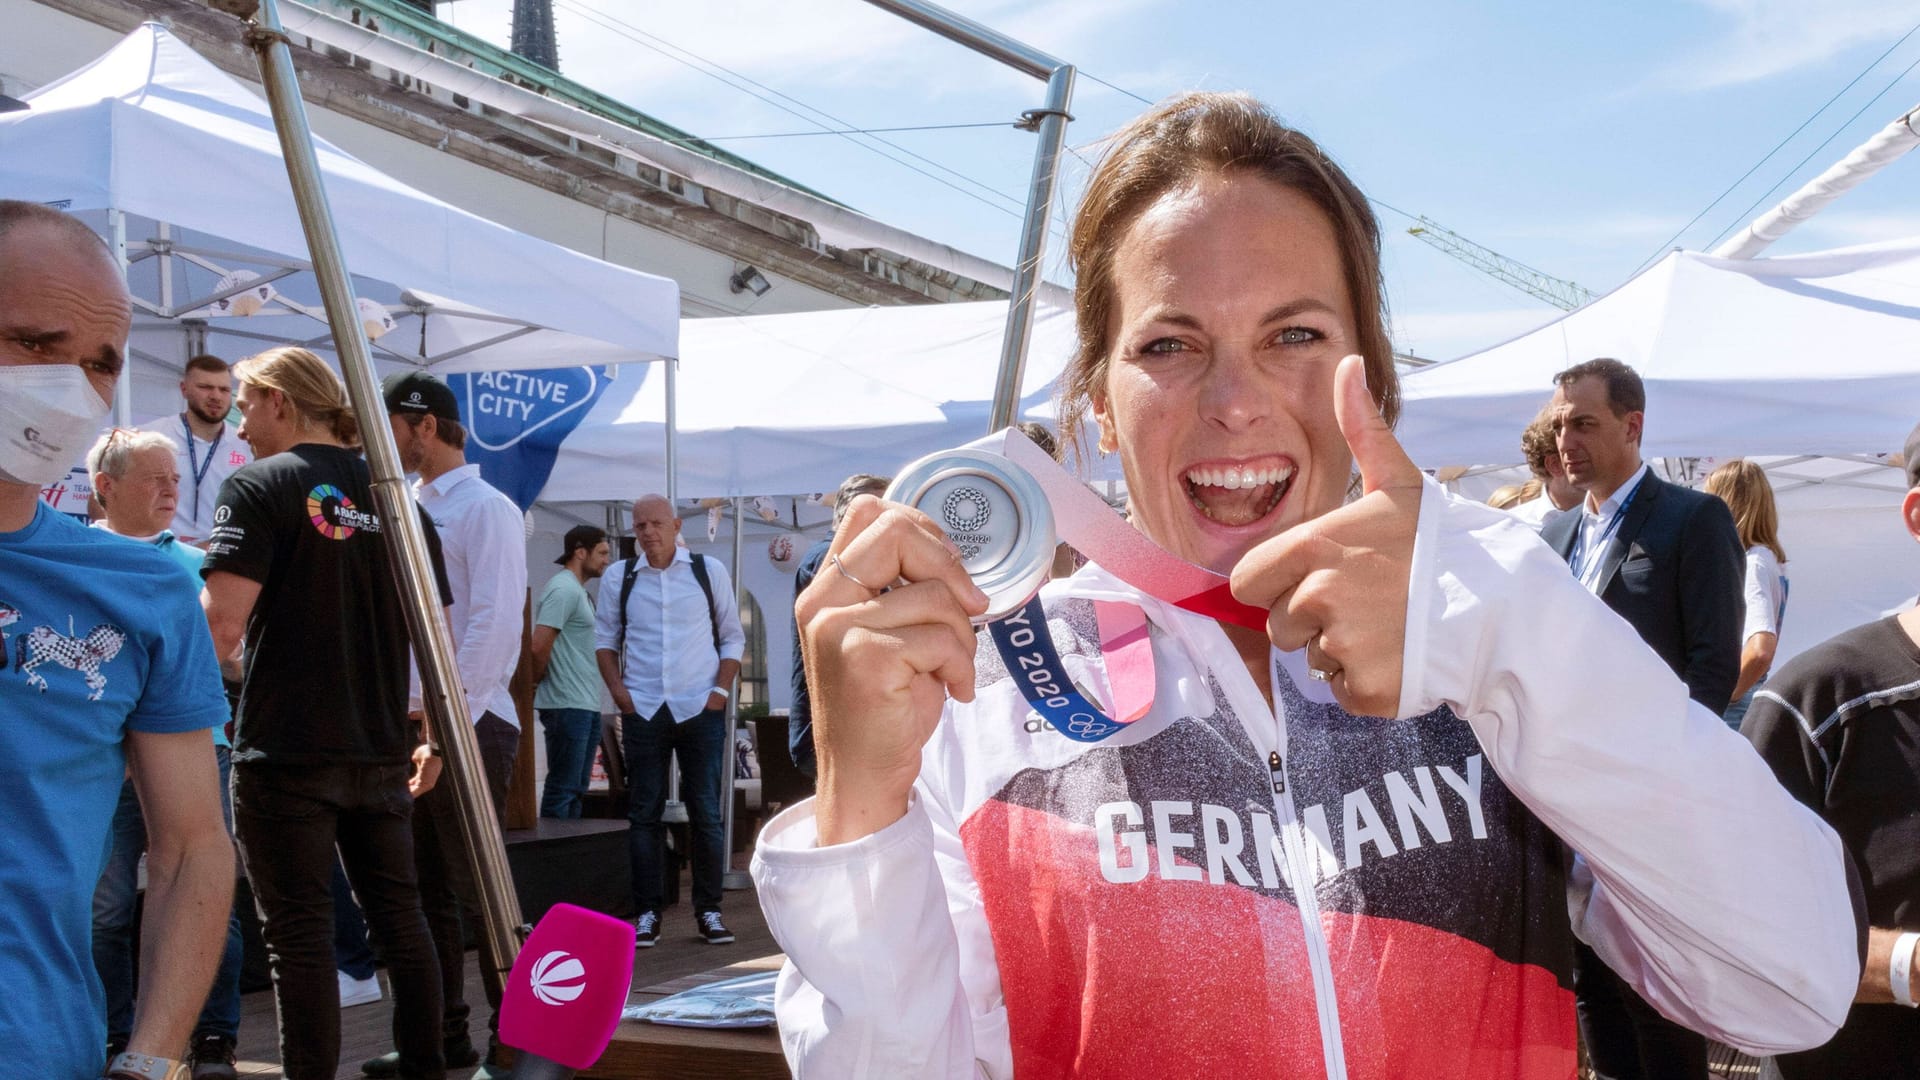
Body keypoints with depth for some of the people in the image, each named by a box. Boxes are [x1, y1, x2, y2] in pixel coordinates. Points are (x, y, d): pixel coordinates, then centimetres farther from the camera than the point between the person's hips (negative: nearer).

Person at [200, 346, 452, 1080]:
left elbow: (221, 626, -18)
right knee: (398, 914, 15)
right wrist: (434, 738, 20)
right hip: (380, 750, 6)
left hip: (285, 752, -6)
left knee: (300, 931, 1)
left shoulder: (261, 488, -7)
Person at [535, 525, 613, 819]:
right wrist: (538, 681, -5)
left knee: (576, 789, 13)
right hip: (567, 705, -10)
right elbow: (539, 646, -20)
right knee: (563, 788, -6)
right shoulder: (564, 589, -13)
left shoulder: (579, 591, 19)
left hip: (585, 705, 10)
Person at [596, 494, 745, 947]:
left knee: (706, 812, 0)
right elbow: (605, 638, 13)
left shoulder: (709, 571, 4)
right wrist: (617, 690, 0)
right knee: (644, 813, 2)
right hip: (642, 710, 1)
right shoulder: (618, 579, 6)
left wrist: (721, 690, -3)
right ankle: (648, 913, 9)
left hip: (700, 708, -1)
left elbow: (732, 636, 9)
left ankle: (708, 911, 9)